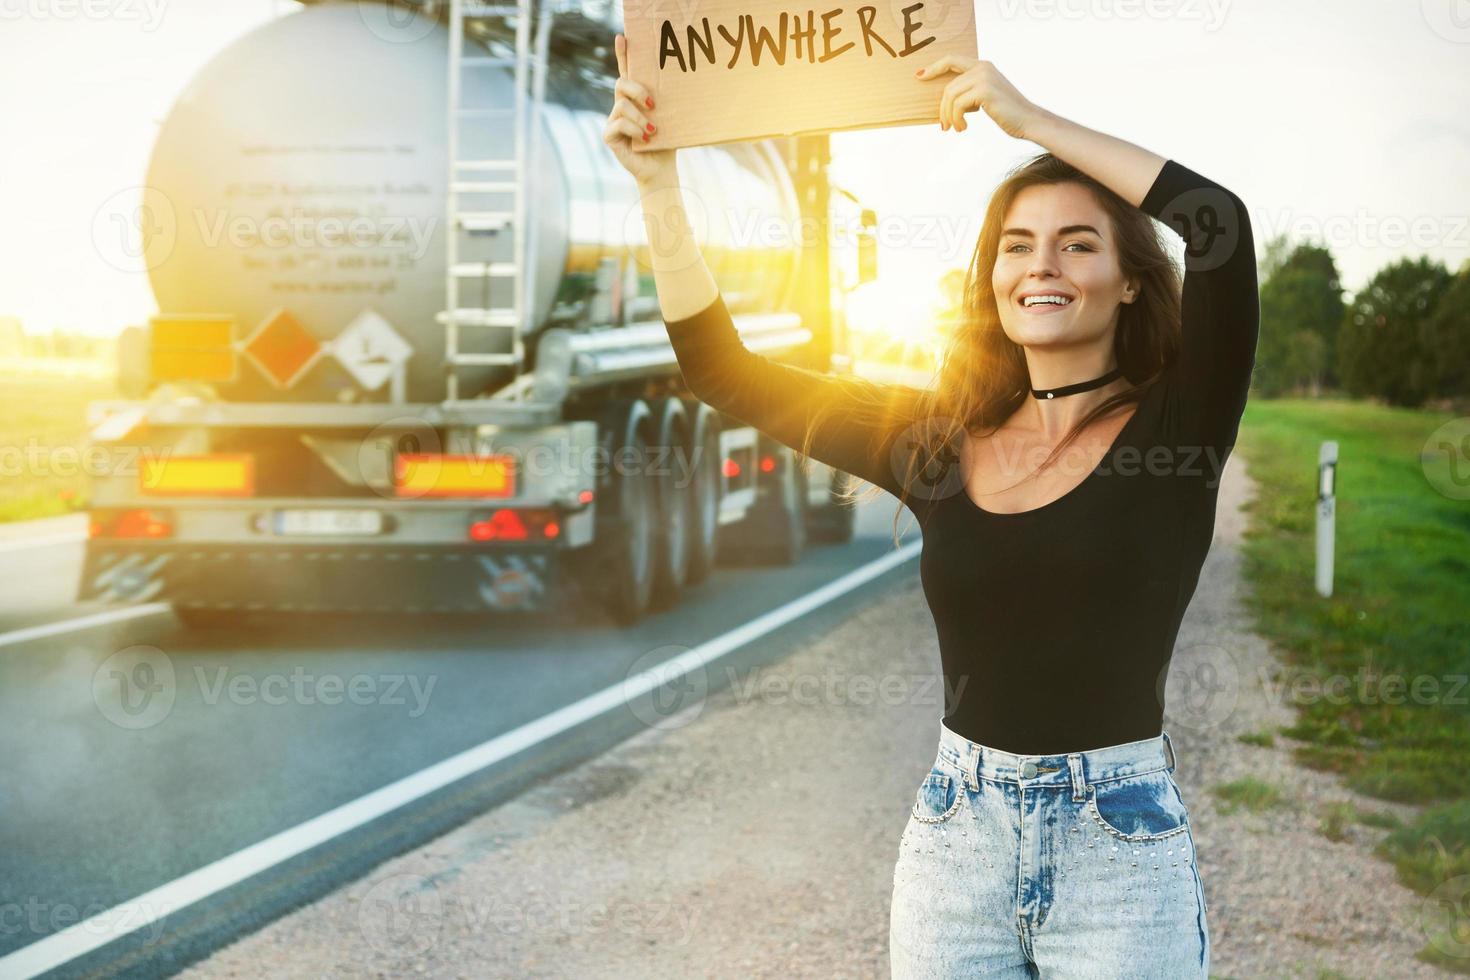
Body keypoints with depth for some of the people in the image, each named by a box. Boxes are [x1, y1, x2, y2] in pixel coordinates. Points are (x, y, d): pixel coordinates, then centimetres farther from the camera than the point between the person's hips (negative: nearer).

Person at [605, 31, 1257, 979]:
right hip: (955, 838, 3)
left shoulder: (1169, 432, -5)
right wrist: (659, 185, 1)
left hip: (1121, 846, -3)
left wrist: (1029, 117, -14)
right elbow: (723, 369, 8)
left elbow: (1221, 227, -20)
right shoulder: (936, 440, 5)